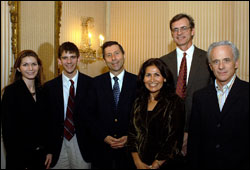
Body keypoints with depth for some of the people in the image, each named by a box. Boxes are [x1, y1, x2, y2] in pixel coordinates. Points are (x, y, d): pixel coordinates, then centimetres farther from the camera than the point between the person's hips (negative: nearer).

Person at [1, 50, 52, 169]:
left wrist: (49, 151, 4)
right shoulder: (11, 91, -10)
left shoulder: (43, 91, 5)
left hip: (41, 153, 5)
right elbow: (8, 128, -12)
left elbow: (47, 124, 9)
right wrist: (16, 158, -14)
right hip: (20, 155, -5)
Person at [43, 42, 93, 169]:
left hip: (82, 144, -1)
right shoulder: (49, 87, 1)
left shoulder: (90, 84, -4)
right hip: (58, 144, 1)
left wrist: (94, 143, -6)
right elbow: (47, 119, 3)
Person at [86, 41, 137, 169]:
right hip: (102, 147, 1)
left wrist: (129, 137, -10)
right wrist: (104, 137, -8)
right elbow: (91, 114, 1)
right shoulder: (97, 82, 1)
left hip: (129, 147, 0)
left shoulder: (137, 82, -2)